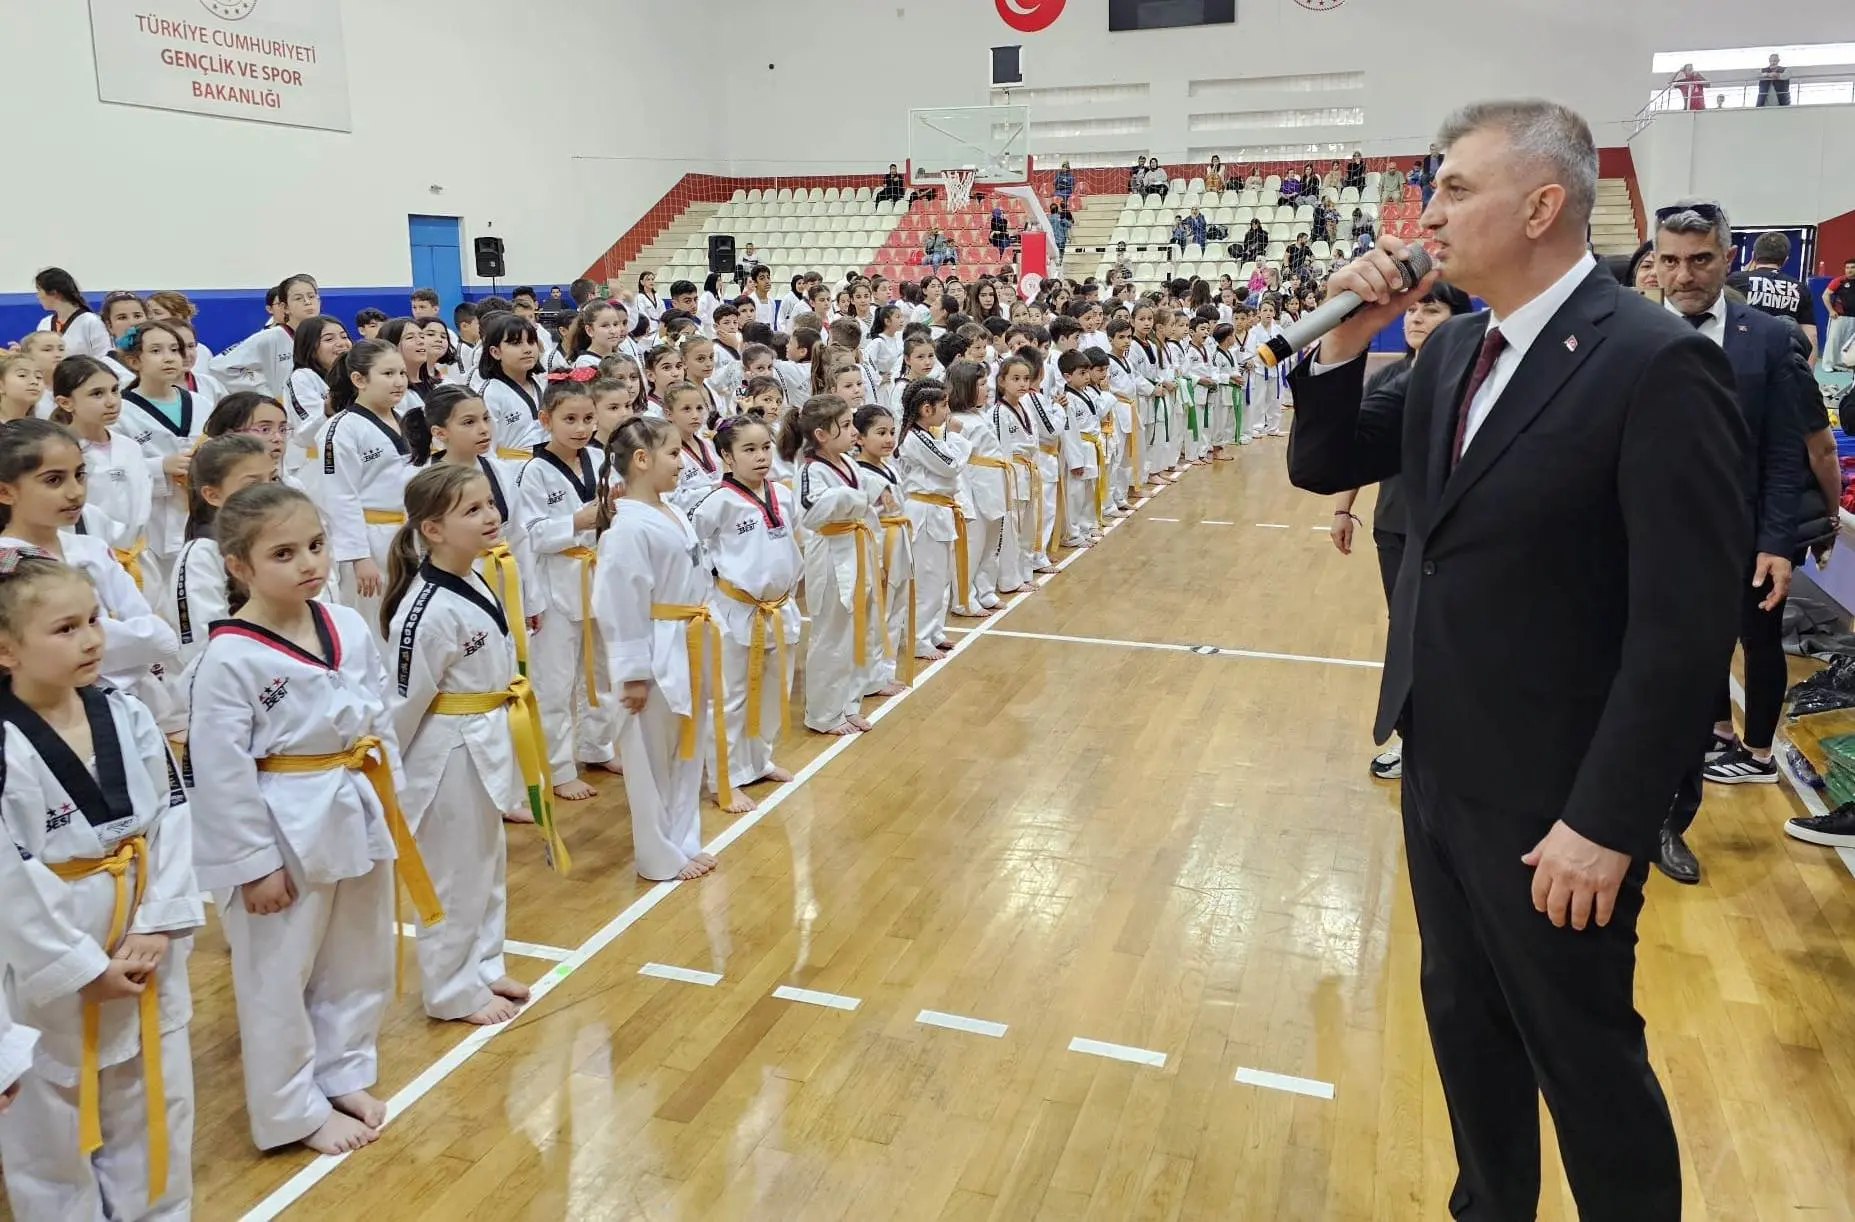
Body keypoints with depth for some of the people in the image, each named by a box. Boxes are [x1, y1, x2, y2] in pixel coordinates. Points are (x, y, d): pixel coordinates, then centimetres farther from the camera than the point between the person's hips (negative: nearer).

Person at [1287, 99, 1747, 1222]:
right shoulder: (1454, 350, 6)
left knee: (1583, 1053, 11)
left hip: (1551, 796, -7)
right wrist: (1346, 342, -6)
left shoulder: (1658, 362, -18)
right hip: (1439, 765, 8)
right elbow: (1322, 465, 11)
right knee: (1465, 1020, 22)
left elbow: (1689, 621, -20)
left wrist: (1606, 820, -19)